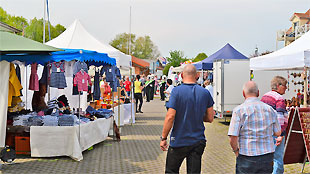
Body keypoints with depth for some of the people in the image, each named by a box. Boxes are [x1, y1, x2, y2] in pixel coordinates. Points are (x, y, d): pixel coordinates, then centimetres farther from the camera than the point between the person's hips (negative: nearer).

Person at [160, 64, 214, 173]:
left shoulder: (177, 91, -12)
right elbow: (210, 118, 3)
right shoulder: (205, 93, 0)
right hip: (198, 141, 3)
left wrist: (163, 138, -8)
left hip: (179, 141, -3)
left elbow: (170, 116, -17)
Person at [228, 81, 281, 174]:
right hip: (267, 156, 4)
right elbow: (278, 132, 12)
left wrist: (236, 150, 3)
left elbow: (232, 137, -14)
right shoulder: (270, 109, 4)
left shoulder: (239, 110, -8)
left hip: (246, 157, -3)